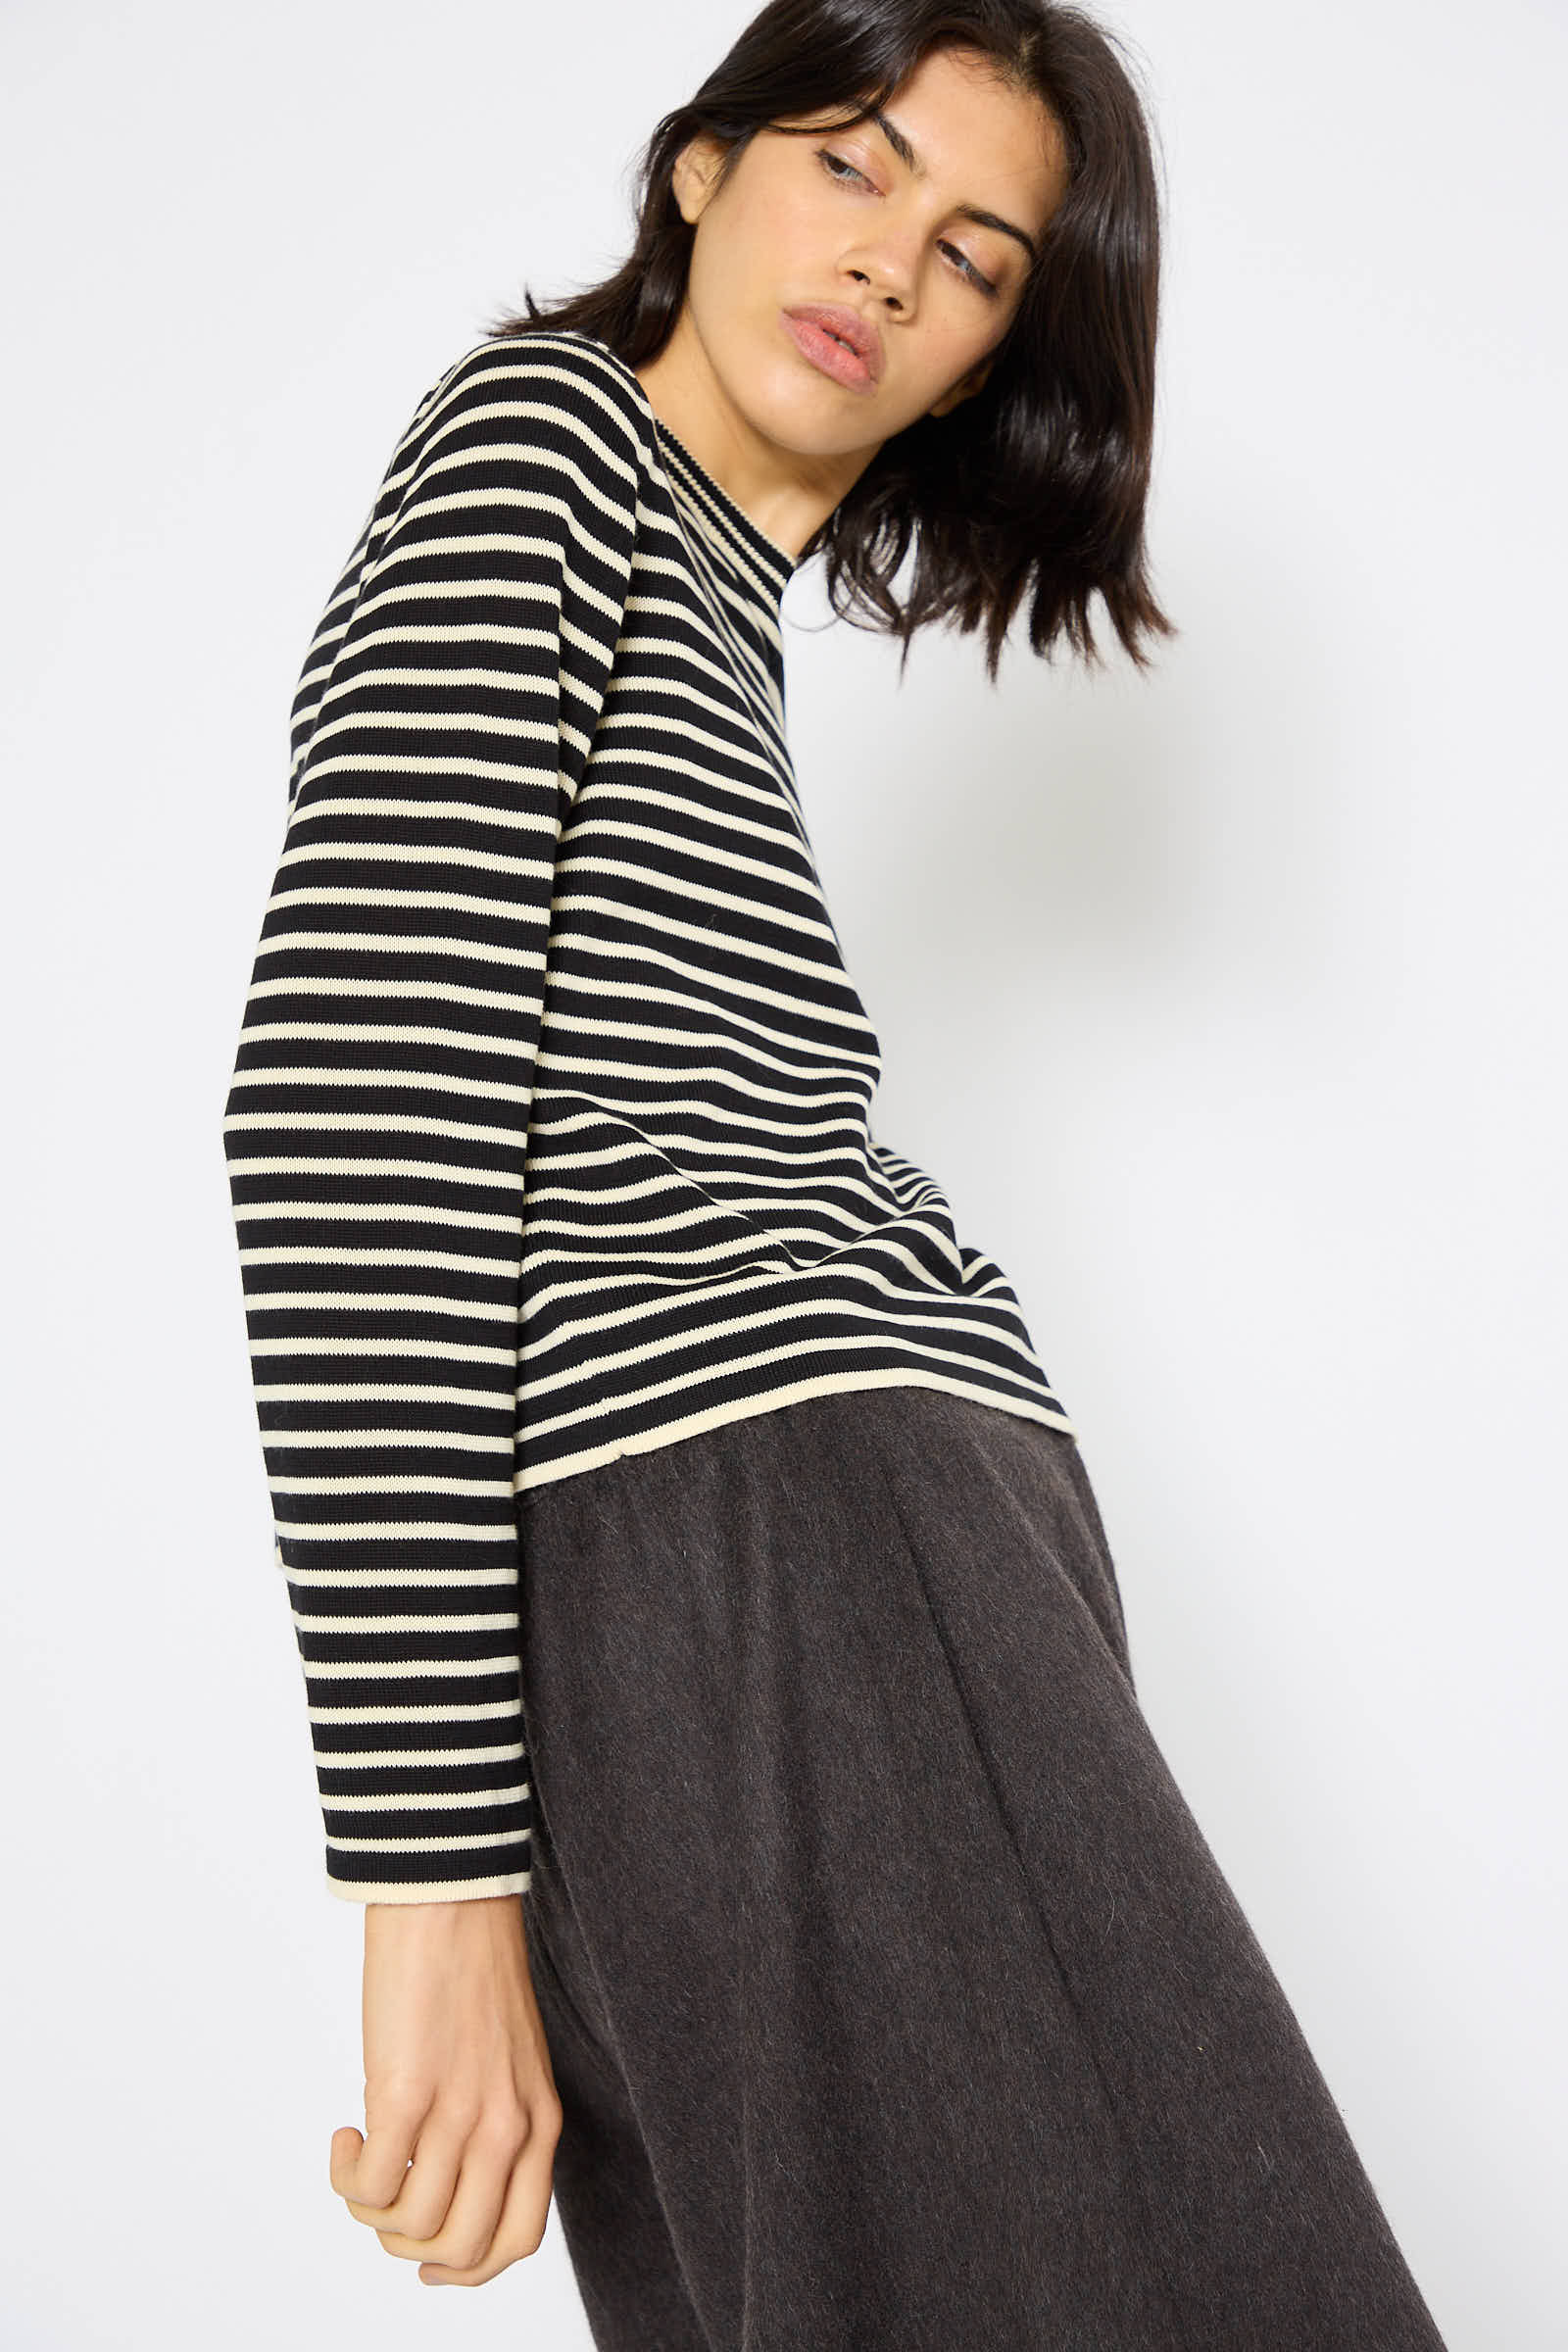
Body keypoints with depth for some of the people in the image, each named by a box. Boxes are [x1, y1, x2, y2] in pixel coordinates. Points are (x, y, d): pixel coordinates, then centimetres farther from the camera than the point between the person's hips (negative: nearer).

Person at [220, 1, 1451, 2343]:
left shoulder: (710, 592, 28)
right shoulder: (540, 442, 2)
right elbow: (355, 1102, -13)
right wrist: (437, 1863, -18)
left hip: (900, 1568, 9)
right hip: (767, 1555, -9)